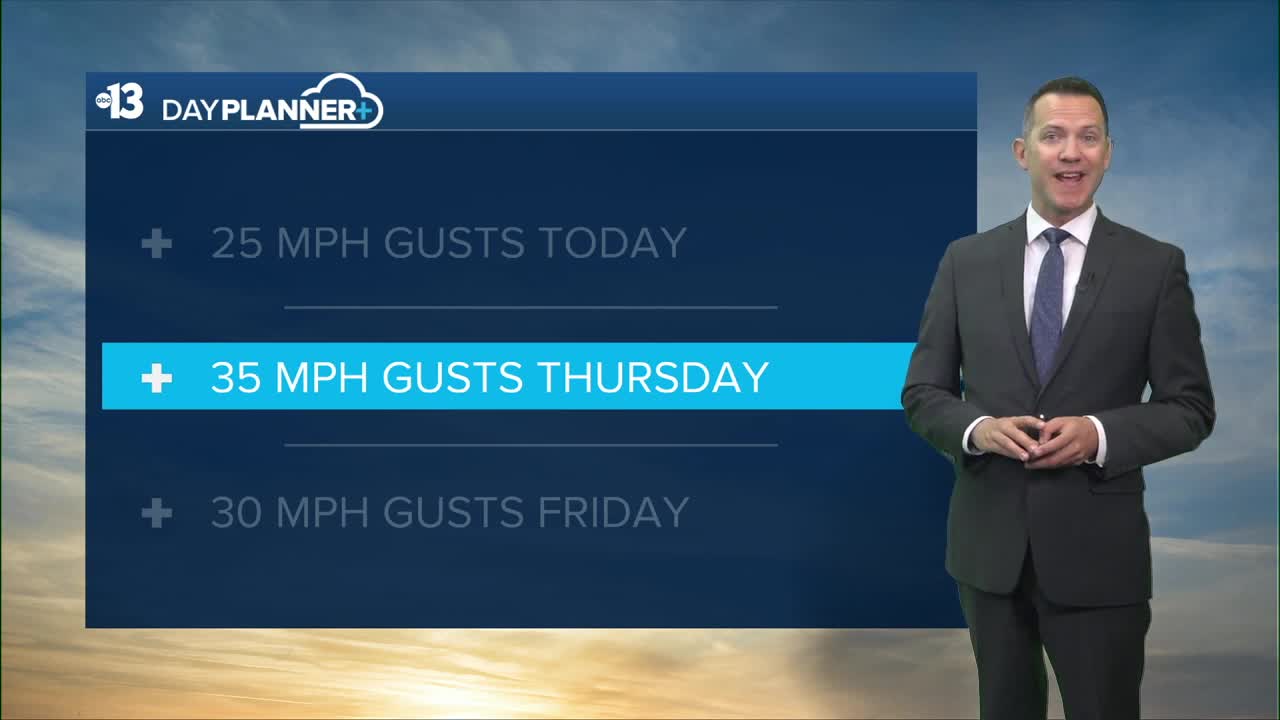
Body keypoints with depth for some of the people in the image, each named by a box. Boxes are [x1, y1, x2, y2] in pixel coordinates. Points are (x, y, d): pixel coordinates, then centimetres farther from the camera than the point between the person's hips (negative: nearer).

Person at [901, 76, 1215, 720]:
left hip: (1098, 549, -2)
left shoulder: (1157, 266, -1)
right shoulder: (966, 261, 4)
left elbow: (1191, 408, 0)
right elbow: (922, 394, 6)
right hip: (989, 543, 2)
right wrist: (978, 428, -15)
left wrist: (1100, 434, -18)